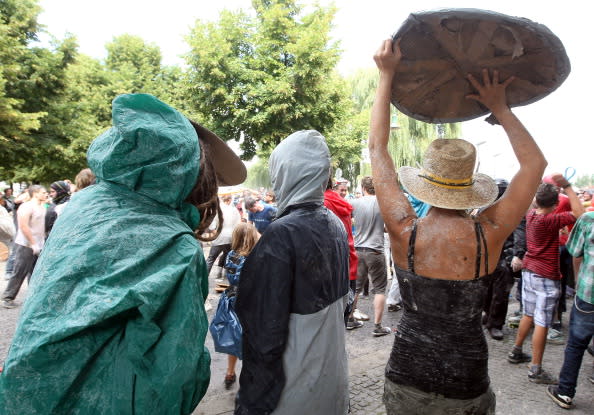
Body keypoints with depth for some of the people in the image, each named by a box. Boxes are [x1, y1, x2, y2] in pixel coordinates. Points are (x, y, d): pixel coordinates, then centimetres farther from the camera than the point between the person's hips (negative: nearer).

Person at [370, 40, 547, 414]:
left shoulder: (405, 232, -19)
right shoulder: (489, 236, -17)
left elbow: (377, 148, -9)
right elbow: (536, 162, -2)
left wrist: (387, 77, -4)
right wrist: (499, 107, 4)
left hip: (407, 373, 0)